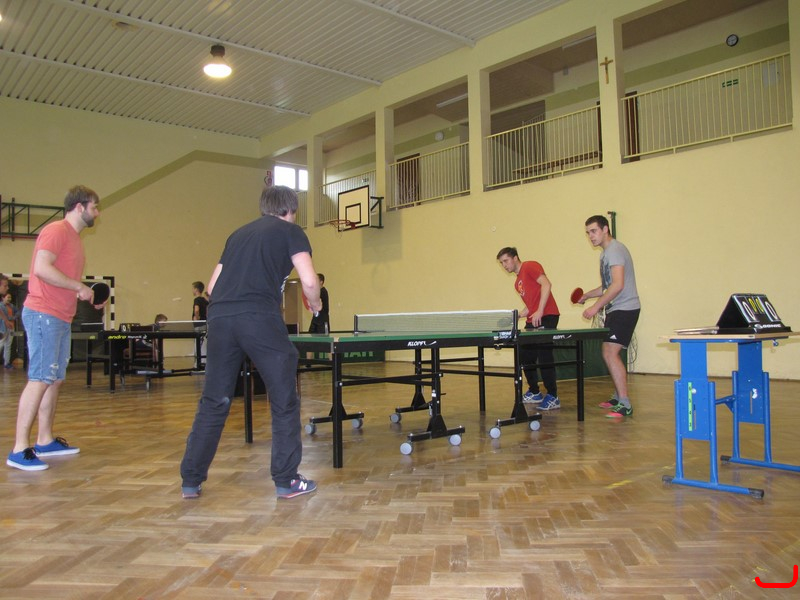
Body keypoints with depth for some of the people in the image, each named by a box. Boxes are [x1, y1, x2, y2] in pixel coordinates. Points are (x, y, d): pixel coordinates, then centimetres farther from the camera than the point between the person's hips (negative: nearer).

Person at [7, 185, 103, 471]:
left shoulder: (75, 238, 20)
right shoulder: (56, 231, -9)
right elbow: (41, 268, -22)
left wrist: (90, 297, 12)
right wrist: (79, 287, -17)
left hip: (61, 319, 10)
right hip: (43, 315, -10)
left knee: (55, 380, 13)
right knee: (40, 380, -10)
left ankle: (45, 441, 22)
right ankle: (19, 450, -5)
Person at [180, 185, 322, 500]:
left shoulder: (239, 234, 26)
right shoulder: (291, 232, 10)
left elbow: (212, 286, 25)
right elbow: (309, 281, -3)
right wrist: (315, 303, 16)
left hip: (220, 317, 6)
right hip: (261, 319, -5)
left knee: (213, 402, 15)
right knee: (284, 401, 8)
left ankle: (191, 480, 21)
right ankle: (286, 481, 13)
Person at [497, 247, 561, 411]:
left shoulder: (530, 266, -3)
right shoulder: (517, 282, 23)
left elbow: (546, 284, -17)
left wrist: (539, 311, -23)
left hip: (546, 317, -10)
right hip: (532, 322, 10)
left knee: (544, 356, -12)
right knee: (525, 355, 11)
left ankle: (552, 397, -6)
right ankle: (534, 393, 25)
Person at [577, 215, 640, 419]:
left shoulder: (615, 250, -13)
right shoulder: (606, 252, 18)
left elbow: (618, 285, -23)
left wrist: (596, 306, -23)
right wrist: (587, 295, 18)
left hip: (624, 309, -10)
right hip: (616, 310, 10)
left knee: (610, 353, -15)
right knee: (610, 353, 15)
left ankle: (624, 405, -14)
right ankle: (618, 398, 25)